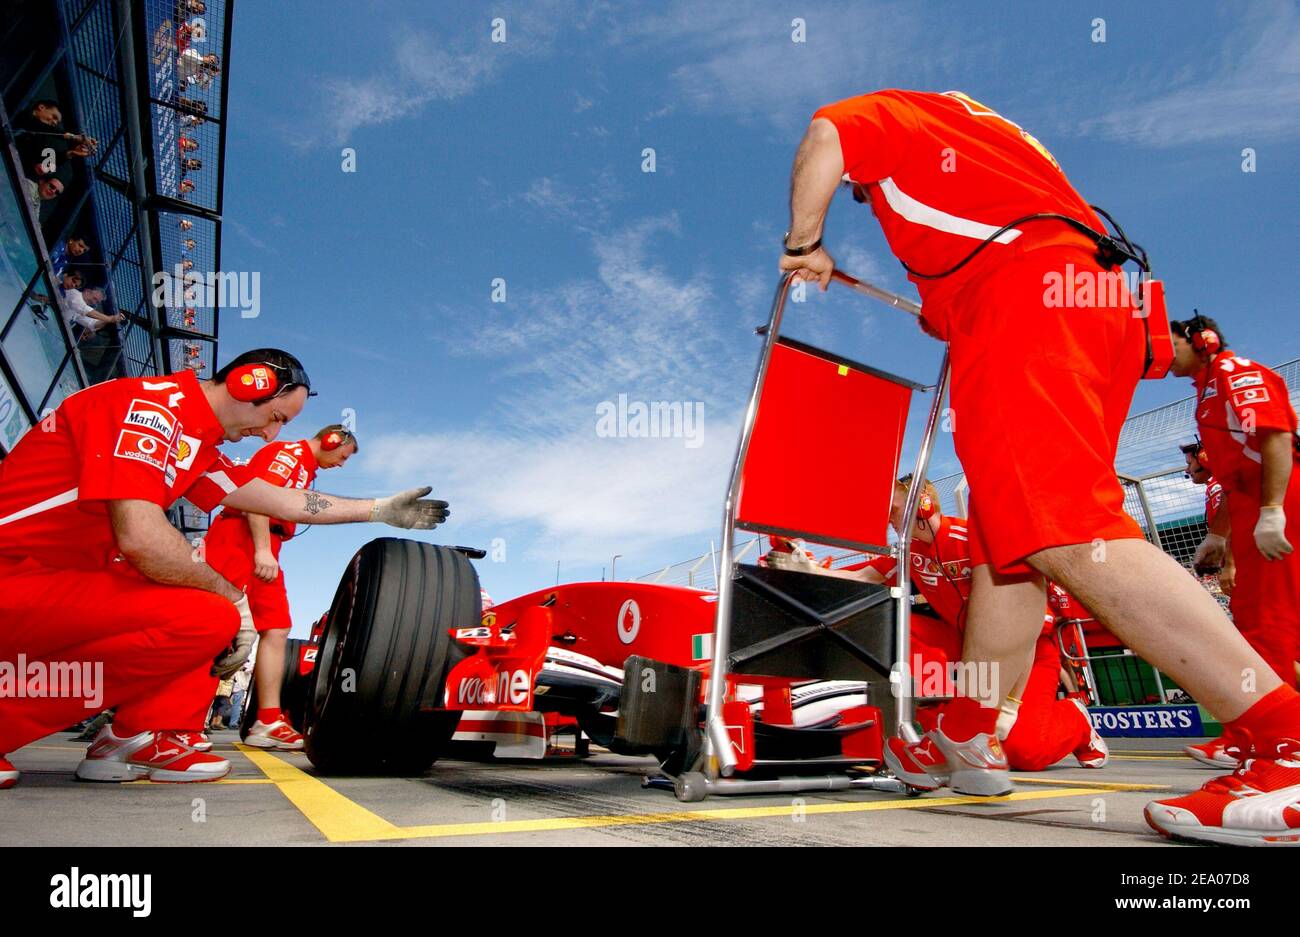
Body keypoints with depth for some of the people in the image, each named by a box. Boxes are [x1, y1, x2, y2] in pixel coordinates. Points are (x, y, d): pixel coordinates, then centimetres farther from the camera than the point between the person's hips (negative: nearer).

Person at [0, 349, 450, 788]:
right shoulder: (149, 405, -17)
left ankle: (142, 738, 4)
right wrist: (234, 597, -12)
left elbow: (287, 502, 20)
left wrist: (383, 509, 24)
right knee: (211, 617, -23)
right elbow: (140, 537, -27)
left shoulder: (197, 444, 12)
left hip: (63, 579, 10)